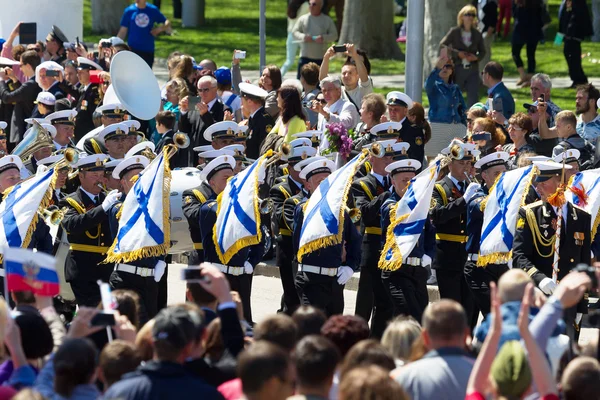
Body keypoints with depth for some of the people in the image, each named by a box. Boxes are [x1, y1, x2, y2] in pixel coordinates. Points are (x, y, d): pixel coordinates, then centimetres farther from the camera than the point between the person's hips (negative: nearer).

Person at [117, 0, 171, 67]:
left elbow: (167, 22, 11)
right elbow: (123, 31, 2)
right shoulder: (129, 11, 0)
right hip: (133, 49, -2)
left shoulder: (153, 10, 3)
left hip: (148, 50, 2)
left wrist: (160, 28, -10)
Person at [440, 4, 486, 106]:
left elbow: (482, 51, 14)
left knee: (473, 97, -6)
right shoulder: (454, 32, -2)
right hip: (457, 68, -2)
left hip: (472, 70, 2)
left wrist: (476, 57, -8)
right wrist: (457, 53, -15)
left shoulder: (477, 34, 5)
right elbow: (442, 45, -4)